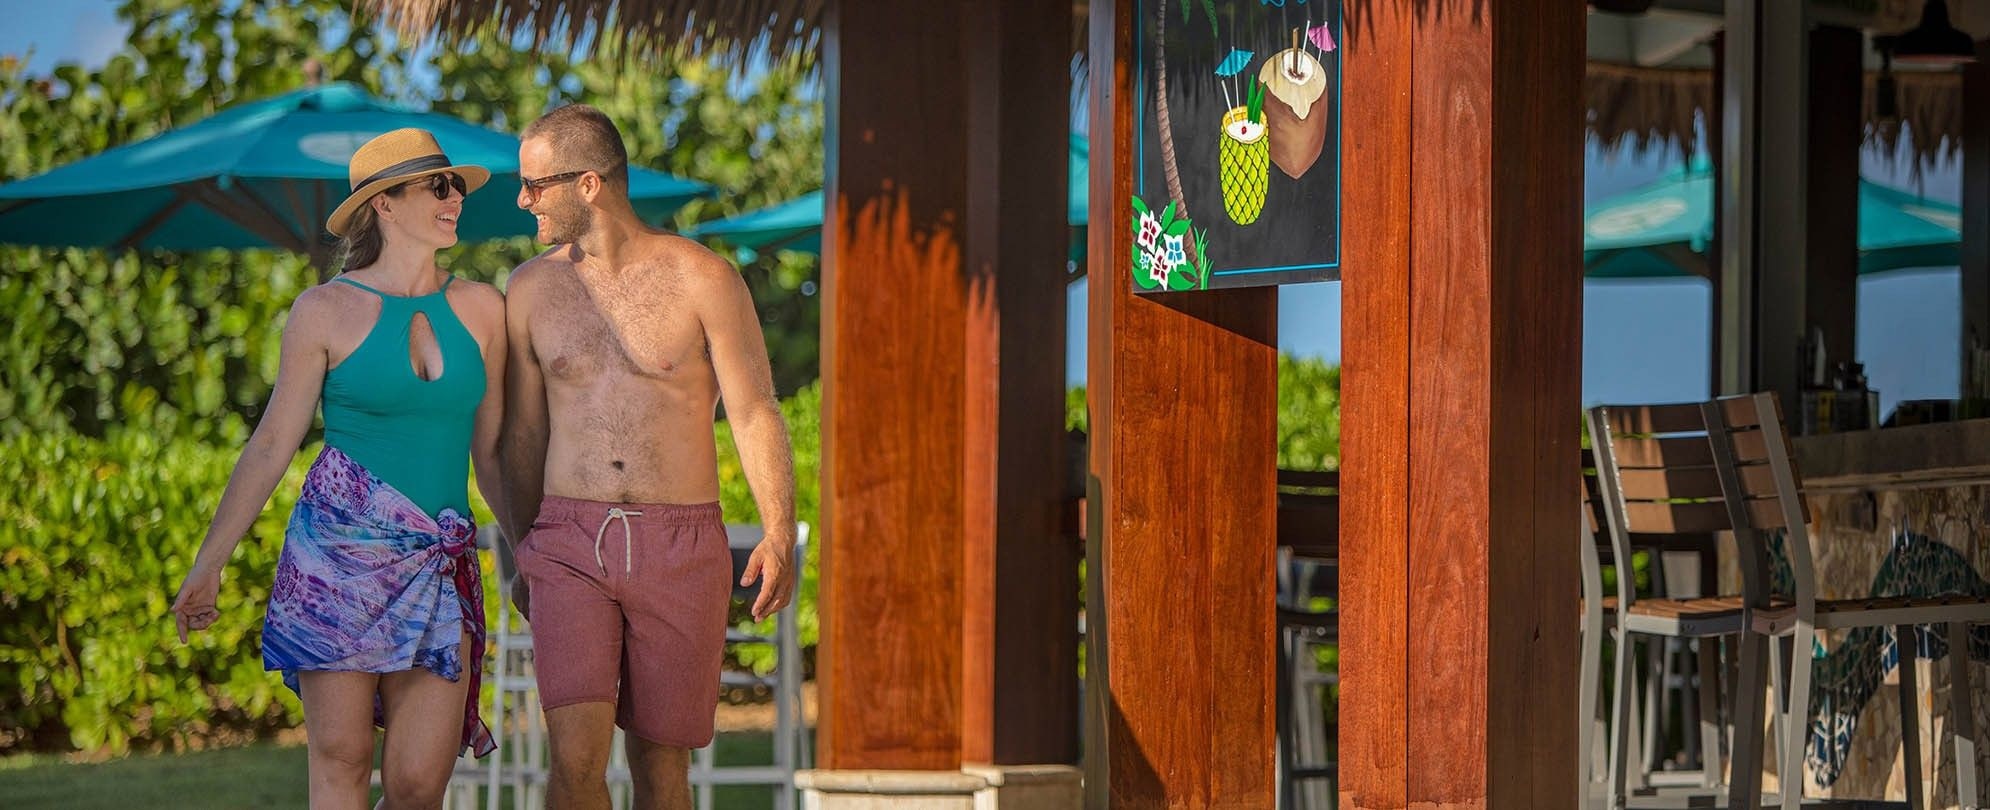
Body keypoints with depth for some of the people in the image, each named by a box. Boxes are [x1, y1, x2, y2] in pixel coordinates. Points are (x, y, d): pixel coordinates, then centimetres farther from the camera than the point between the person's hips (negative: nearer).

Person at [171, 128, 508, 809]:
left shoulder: (482, 310, 9)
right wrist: (209, 562, 0)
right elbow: (272, 444, 2)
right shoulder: (327, 311, 0)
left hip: (440, 566, 3)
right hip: (338, 553, -3)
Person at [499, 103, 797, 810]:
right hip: (570, 545, 1)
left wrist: (780, 537, -16)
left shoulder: (702, 279, -2)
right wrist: (522, 558, 20)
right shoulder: (532, 289, 8)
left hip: (680, 550, -1)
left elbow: (755, 413, -4)